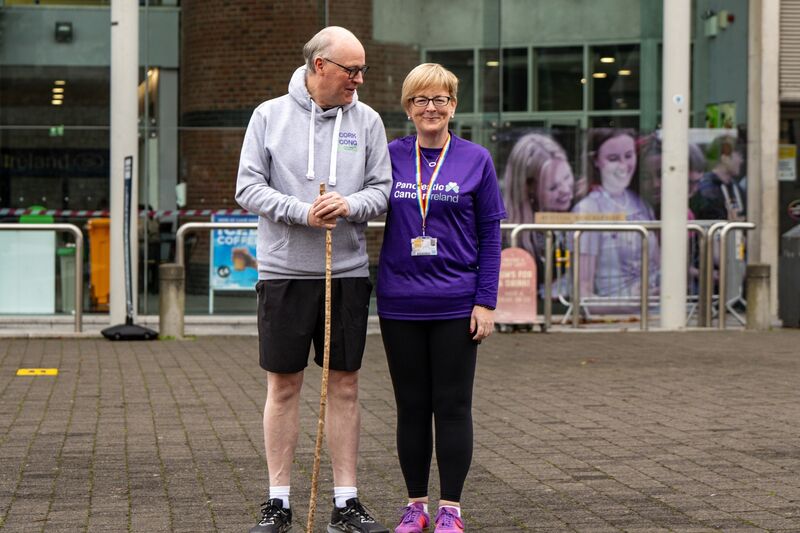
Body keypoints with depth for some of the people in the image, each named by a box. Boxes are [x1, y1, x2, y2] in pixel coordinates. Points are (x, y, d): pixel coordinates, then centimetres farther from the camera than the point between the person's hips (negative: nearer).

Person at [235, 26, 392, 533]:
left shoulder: (367, 120, 6)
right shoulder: (270, 116, 1)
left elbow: (383, 189, 6)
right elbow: (249, 188, -2)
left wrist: (350, 205, -15)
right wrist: (303, 211, -16)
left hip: (348, 271, 2)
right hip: (284, 270, -2)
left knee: (345, 386, 6)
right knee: (283, 386, 3)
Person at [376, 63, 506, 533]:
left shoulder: (475, 160, 1)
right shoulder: (390, 156, 4)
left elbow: (490, 234, 1)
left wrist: (486, 301, -4)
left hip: (456, 305, -1)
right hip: (400, 304, 2)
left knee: (453, 407, 3)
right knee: (412, 407, 9)